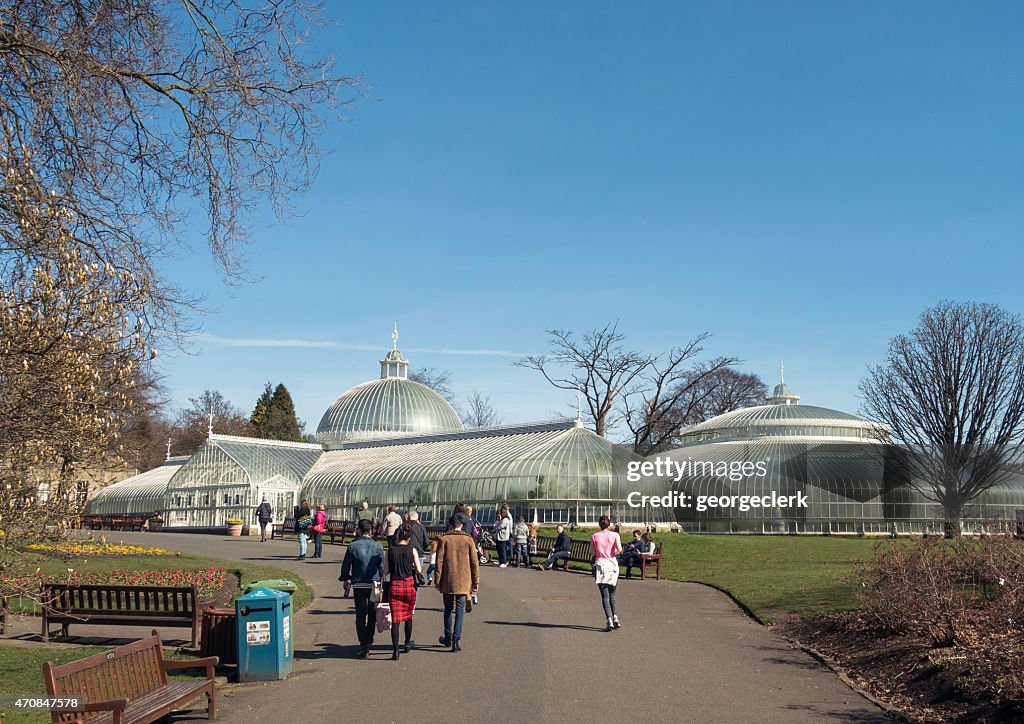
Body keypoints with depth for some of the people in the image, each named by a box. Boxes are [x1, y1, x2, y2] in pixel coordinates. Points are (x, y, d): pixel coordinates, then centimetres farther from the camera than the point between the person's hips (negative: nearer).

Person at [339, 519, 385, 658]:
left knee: (360, 616, 3)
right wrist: (380, 581, 12)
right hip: (374, 584, 1)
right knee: (372, 614, 16)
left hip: (358, 585, -1)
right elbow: (382, 567, 0)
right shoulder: (377, 546, -3)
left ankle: (364, 645, -5)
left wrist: (345, 579, 17)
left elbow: (345, 565, 2)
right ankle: (369, 641, 26)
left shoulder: (352, 546, -5)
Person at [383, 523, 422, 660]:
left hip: (395, 586, 0)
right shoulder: (412, 550, -5)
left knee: (395, 619, 0)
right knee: (408, 616, 19)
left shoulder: (390, 550, -3)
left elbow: (385, 572, -2)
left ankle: (395, 650, -8)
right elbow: (418, 570, -3)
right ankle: (407, 644, 34)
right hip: (409, 585, 0)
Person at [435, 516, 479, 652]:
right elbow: (474, 562, 1)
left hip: (447, 581, 0)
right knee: (460, 610, 4)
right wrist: (476, 581, 9)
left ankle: (448, 637, 25)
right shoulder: (468, 539, 0)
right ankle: (456, 640, -1)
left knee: (448, 609, 16)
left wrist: (437, 580, 2)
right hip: (463, 581, 0)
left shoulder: (444, 539, -3)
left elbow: (439, 561, -4)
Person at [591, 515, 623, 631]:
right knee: (612, 595, 14)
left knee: (605, 596, 0)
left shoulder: (594, 536, 1)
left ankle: (609, 621, -11)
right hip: (612, 564, 1)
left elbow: (592, 553, 3)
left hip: (600, 564, -1)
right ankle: (615, 617, -2)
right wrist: (614, 554, 8)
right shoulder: (615, 535, -1)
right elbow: (619, 549, -13)